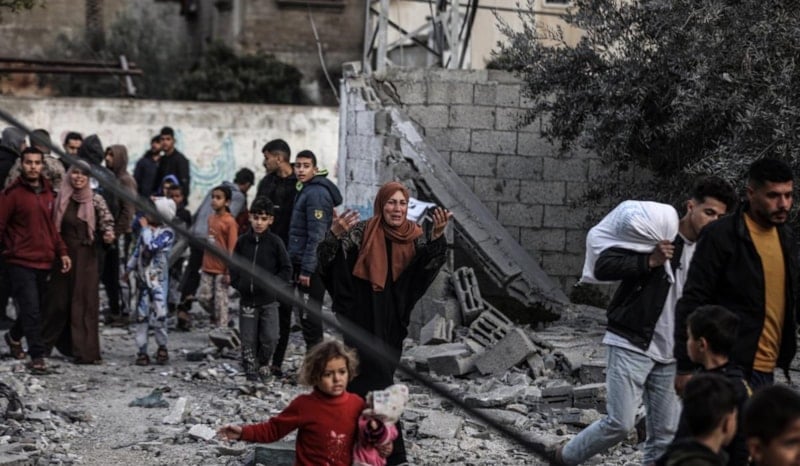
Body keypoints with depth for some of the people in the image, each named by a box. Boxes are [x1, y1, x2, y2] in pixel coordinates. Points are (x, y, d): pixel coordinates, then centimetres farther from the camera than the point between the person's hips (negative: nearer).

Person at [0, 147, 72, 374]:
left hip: (43, 262, 6)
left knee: (36, 308, 15)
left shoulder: (47, 193, 11)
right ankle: (37, 356, -3)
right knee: (31, 310, -9)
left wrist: (61, 252, 10)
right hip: (21, 263, -6)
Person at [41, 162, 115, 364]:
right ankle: (42, 345, 18)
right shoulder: (61, 199, 4)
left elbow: (106, 219, -11)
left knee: (85, 302, -1)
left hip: (86, 258, -1)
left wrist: (108, 232, -31)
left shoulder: (95, 200, 1)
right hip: (63, 256, 1)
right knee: (58, 301, 4)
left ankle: (85, 352, 1)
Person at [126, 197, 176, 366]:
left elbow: (152, 246, -22)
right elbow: (137, 250, 19)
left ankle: (162, 347, 9)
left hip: (158, 278, -5)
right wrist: (129, 268, 19)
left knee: (159, 313, -9)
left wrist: (145, 228, -11)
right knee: (141, 314, 4)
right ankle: (142, 350, 8)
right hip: (143, 278, 6)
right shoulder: (146, 230, 10)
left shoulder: (167, 233, -9)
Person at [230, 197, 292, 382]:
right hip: (247, 299, 2)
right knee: (248, 339, 4)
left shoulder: (275, 242, -4)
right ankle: (250, 368, 20)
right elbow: (233, 265, 12)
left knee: (269, 338, -3)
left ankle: (263, 363, 22)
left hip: (269, 299, -2)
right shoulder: (242, 241, 3)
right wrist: (237, 283, 1)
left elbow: (286, 268, 0)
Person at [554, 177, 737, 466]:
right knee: (620, 423, -11)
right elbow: (602, 267, -15)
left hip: (669, 355, 6)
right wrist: (650, 261, -23)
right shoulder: (655, 231, -11)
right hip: (631, 345, -6)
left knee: (665, 434, 4)